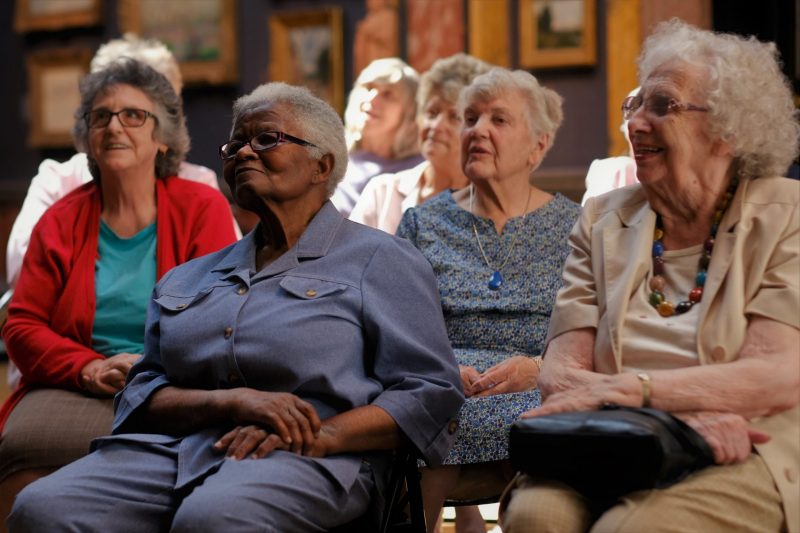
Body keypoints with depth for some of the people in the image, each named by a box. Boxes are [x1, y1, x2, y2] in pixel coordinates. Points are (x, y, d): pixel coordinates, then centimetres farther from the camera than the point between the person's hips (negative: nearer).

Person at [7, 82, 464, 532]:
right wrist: (233, 401, -7)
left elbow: (431, 392, 1)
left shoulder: (379, 259, 12)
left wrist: (316, 437, -15)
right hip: (179, 447, 6)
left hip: (305, 462, -5)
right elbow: (143, 395, 16)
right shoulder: (191, 277, 26)